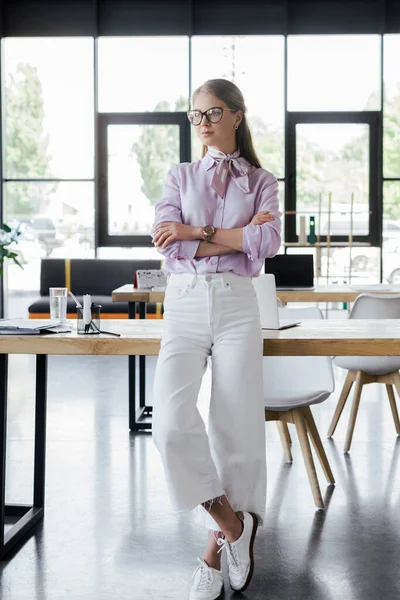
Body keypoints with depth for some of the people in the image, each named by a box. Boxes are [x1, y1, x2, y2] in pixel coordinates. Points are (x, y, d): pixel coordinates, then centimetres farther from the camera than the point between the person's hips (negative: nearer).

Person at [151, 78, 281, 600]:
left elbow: (269, 242, -7)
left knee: (237, 429, -1)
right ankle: (231, 522, 3)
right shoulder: (180, 177, 14)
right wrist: (238, 235, -6)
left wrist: (198, 233, -8)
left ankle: (217, 546, 15)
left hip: (236, 304, 0)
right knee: (172, 423, -18)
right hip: (184, 306, 1)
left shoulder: (261, 181, 12)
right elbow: (166, 242, -3)